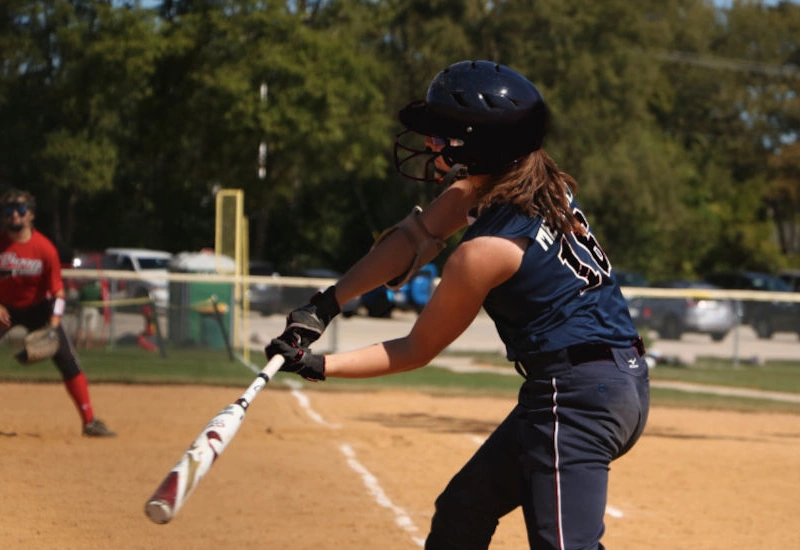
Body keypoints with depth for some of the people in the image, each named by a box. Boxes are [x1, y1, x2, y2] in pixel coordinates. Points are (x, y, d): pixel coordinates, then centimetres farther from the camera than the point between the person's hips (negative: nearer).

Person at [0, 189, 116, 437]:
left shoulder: (45, 248, -15)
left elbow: (57, 289, -10)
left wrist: (54, 323, -22)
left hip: (36, 307, 0)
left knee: (68, 361, -8)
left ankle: (89, 421, -1)